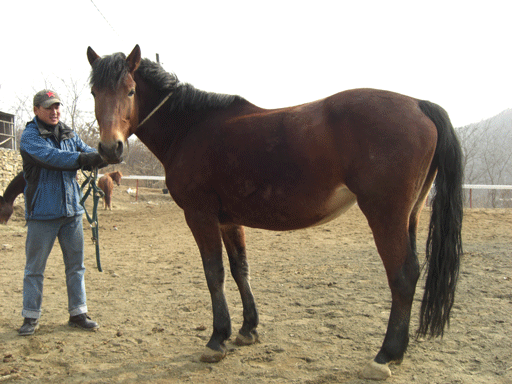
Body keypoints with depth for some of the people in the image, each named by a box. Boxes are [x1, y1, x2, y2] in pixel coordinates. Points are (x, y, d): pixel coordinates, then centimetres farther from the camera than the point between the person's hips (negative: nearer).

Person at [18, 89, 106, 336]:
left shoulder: (69, 135, 10)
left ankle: (78, 313, 21)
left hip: (71, 210, 5)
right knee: (35, 267, 5)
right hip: (42, 213, -5)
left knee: (76, 265, 10)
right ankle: (31, 317, 18)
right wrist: (82, 158, -37)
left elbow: (89, 155, 2)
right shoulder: (30, 137, -8)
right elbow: (51, 157, -25)